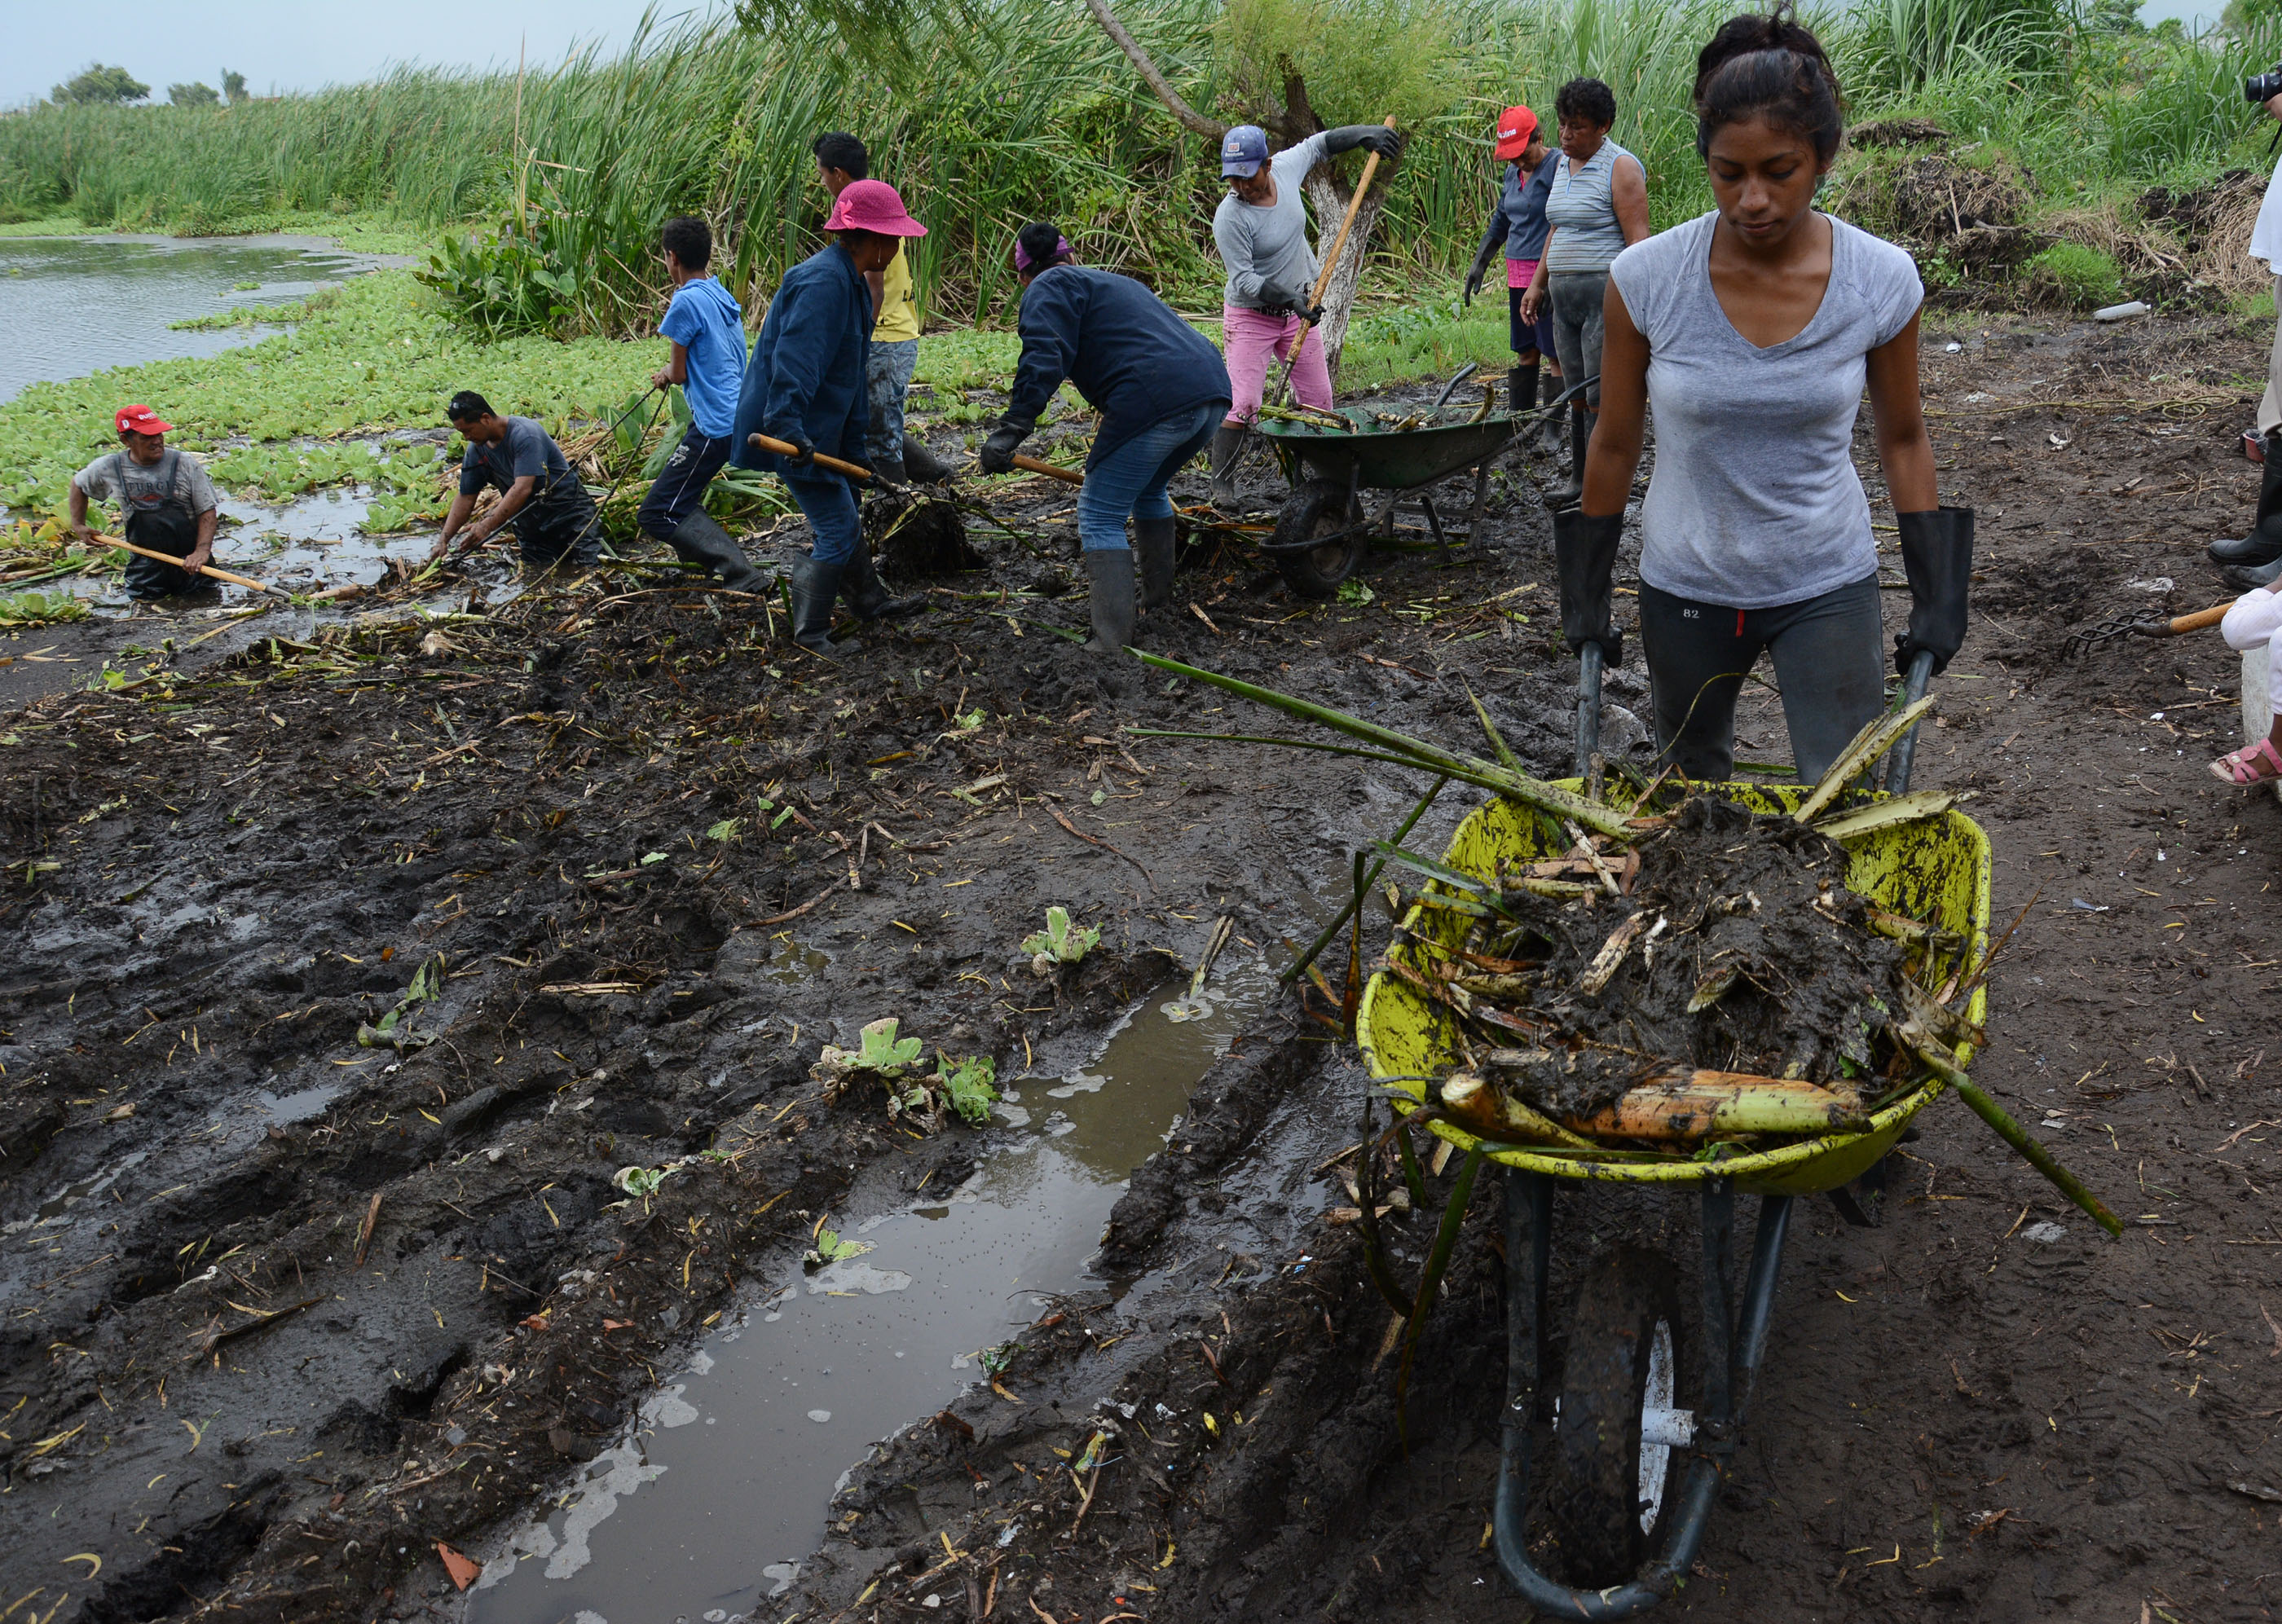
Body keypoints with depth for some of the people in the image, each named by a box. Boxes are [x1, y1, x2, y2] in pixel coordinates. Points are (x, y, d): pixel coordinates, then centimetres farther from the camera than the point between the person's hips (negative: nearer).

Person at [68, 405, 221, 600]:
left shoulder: (186, 465, -8)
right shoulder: (108, 468, -1)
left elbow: (207, 510, -9)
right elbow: (78, 484, 21)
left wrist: (202, 551, -22)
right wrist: (78, 525, 16)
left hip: (189, 559, -2)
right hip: (146, 562, 2)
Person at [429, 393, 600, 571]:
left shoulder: (525, 434, -21)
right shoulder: (476, 451, 2)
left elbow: (523, 488, -31)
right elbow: (465, 498, 6)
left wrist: (487, 525, -38)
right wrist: (443, 540, -4)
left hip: (568, 508, -6)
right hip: (529, 525, 6)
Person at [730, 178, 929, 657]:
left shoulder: (849, 282, 14)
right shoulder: (823, 281, -22)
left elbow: (850, 370, 21)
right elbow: (795, 359, -32)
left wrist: (853, 445, 23)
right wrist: (788, 427, -41)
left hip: (818, 428, 11)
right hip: (792, 432, -11)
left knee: (844, 514, 24)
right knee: (838, 530, -5)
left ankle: (868, 600, 42)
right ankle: (810, 634, 7)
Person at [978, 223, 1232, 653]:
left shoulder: (1049, 289, 7)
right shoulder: (1113, 281, 34)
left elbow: (1044, 359, -11)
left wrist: (1011, 428, -16)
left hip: (1155, 403, -9)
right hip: (1212, 389, 9)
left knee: (1100, 516, 0)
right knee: (1148, 490, 30)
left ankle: (1112, 641, -6)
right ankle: (1158, 595, 40)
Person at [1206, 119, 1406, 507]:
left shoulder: (1286, 168, -8)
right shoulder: (1229, 217, -24)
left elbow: (1318, 144, 13)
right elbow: (1243, 280, -24)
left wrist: (1364, 134, 6)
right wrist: (1290, 298, -34)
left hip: (1298, 309, 6)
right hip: (1250, 316, -6)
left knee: (1319, 401, 7)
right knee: (1242, 404, -15)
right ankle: (1221, 485, -5)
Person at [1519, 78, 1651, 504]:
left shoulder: (1621, 168, -10)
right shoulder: (1563, 166, 15)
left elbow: (1638, 241, -15)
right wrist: (1537, 284, 21)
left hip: (1607, 294, -8)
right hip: (1565, 296, 8)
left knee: (1602, 398, -7)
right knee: (1577, 393, 12)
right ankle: (1579, 478, 21)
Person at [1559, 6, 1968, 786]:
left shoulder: (1882, 280, -13)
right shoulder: (1646, 276, -15)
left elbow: (1902, 439, 2)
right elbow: (1615, 444, -3)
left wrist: (1937, 594, -1)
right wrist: (1586, 592, 2)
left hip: (1828, 585, 0)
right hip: (1685, 585, 1)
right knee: (1693, 785, 19)